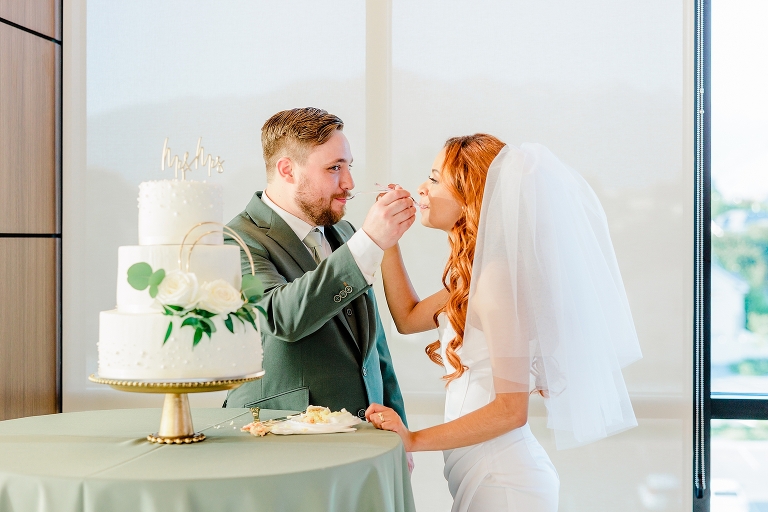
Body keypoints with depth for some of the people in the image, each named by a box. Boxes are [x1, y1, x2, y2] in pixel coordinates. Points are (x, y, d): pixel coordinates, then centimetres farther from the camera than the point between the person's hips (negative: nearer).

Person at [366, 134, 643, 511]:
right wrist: (387, 239, 9)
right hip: (480, 476, 9)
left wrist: (414, 440, -18)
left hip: (501, 482, -9)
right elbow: (408, 317, 17)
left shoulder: (497, 279, -21)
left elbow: (510, 409, -21)